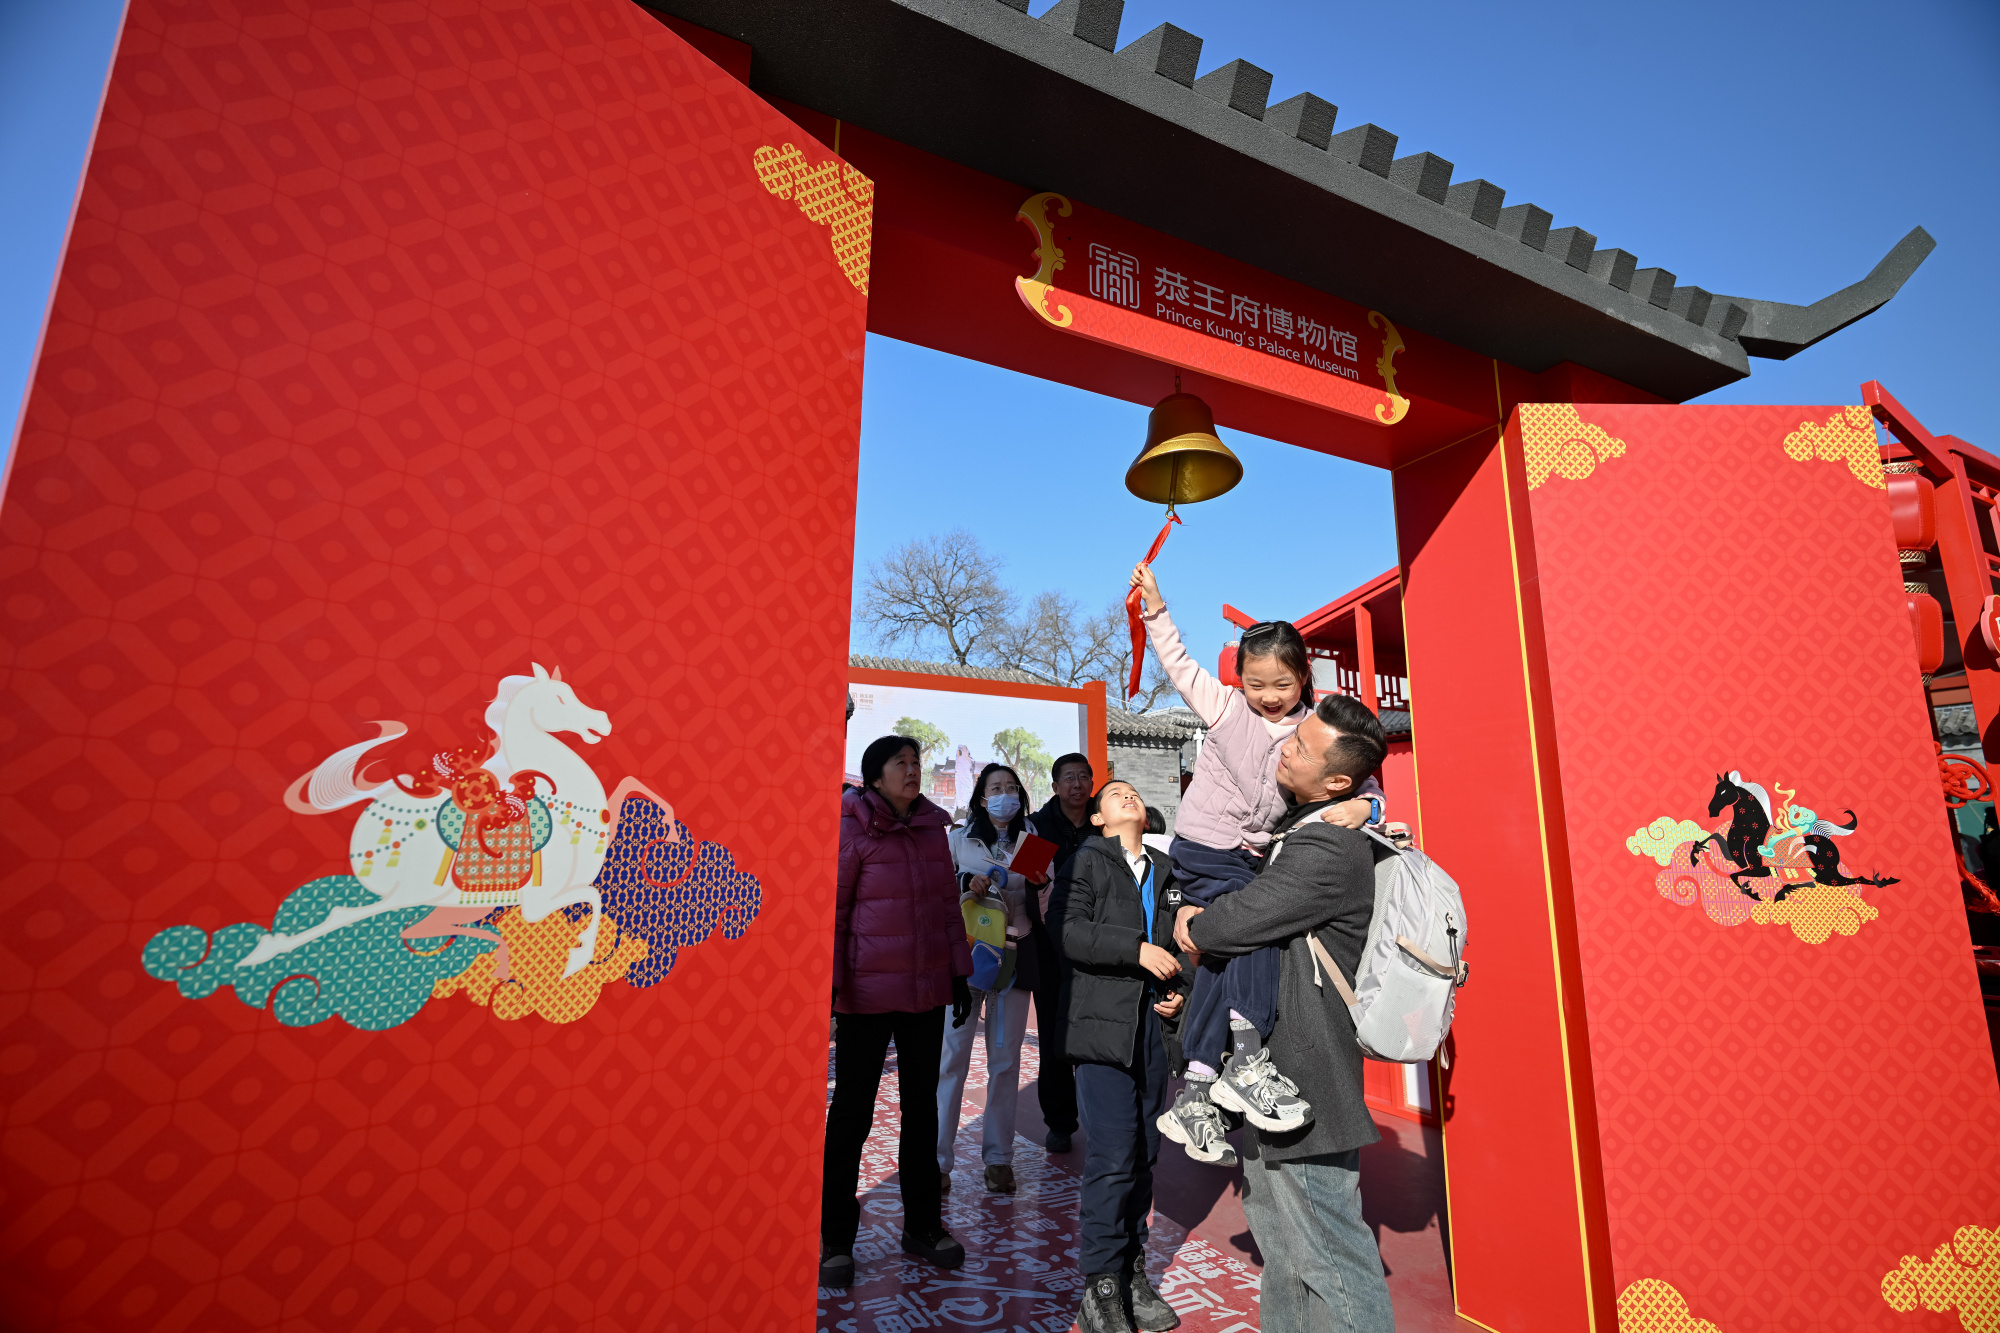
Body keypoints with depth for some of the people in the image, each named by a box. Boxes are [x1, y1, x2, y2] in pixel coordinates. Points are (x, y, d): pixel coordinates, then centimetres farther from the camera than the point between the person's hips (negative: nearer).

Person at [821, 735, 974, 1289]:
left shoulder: (932, 827, 5)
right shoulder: (851, 828, -10)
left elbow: (948, 905, 11)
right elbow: (831, 911, -9)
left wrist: (960, 974, 10)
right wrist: (831, 982, -13)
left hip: (927, 991, 5)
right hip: (867, 994, -5)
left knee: (922, 1107, 16)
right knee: (851, 1113, 8)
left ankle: (922, 1225, 33)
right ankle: (836, 1239, 25)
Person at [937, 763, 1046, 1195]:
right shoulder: (959, 839, 7)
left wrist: (1039, 884, -7)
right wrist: (965, 883, -12)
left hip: (1014, 956, 1)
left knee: (1005, 1059, 6)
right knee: (952, 1055, -3)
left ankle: (999, 1158, 17)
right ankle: (937, 1158, 7)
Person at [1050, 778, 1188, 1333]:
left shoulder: (1163, 872, 17)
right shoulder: (1086, 862, 0)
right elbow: (1066, 929, -14)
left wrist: (1179, 991, 8)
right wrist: (1137, 949, -18)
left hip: (1153, 1025, 6)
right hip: (1102, 1024, -5)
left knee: (1145, 1153, 12)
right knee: (1113, 1157, -6)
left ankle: (1133, 1273, 27)